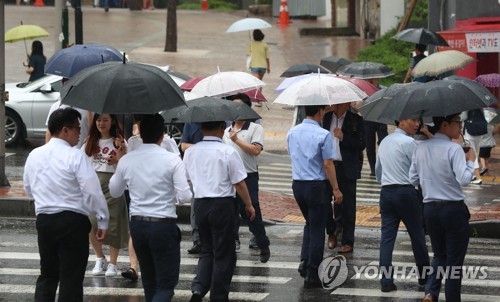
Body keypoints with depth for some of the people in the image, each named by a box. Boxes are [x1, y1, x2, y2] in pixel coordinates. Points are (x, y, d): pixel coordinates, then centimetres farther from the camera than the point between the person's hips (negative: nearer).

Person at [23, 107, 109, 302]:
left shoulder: (34, 155, 6)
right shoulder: (76, 156, -12)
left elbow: (29, 190, 18)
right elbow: (93, 192, -15)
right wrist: (103, 221, -7)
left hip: (43, 220, 5)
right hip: (73, 221, -5)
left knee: (47, 274, 17)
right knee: (71, 278, 0)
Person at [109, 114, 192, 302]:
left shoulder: (126, 161, 0)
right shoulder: (172, 160, -12)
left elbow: (114, 191, 15)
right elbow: (185, 197, -14)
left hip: (136, 225, 5)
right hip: (164, 226, -5)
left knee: (149, 280, 19)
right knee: (166, 283, 0)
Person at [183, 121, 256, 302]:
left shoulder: (190, 152, 2)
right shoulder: (228, 152, -13)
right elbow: (239, 183, -10)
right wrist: (249, 205, 3)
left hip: (200, 204, 5)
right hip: (222, 205, -5)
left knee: (207, 250, 18)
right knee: (223, 254, 7)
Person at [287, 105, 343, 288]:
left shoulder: (292, 133, 3)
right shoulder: (323, 135, -16)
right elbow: (328, 165, -16)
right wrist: (335, 189, -9)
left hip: (297, 184, 6)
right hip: (318, 185, -6)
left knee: (310, 223, 25)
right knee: (317, 230, 4)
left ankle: (305, 261, 10)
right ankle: (312, 276, 7)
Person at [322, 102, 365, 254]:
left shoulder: (355, 120, -2)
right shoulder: (326, 117, 8)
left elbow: (361, 144, -8)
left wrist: (343, 137, -18)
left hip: (347, 169, -3)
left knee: (347, 206, 2)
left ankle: (347, 242, 9)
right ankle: (331, 232, 26)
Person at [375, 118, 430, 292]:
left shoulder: (384, 142, 14)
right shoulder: (409, 142, -11)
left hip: (386, 192, 6)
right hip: (406, 192, -6)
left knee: (387, 236, 3)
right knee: (417, 235, 8)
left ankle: (386, 280, -3)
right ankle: (424, 276, 19)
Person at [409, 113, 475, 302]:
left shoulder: (421, 148, 3)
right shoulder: (453, 149, -15)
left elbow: (413, 179, 8)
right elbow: (464, 180, -22)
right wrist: (470, 160, -7)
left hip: (430, 208, 5)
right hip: (453, 209, -5)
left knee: (439, 254, 20)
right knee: (454, 259, 7)